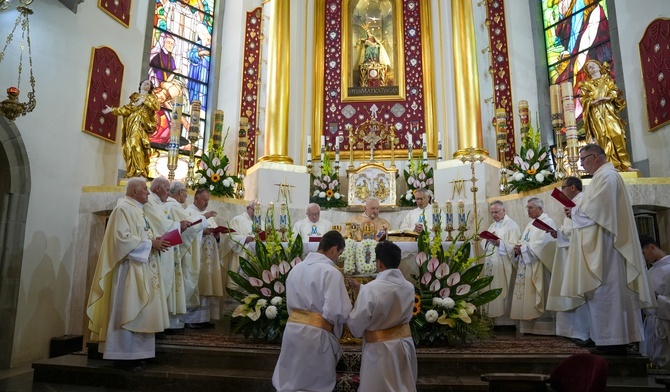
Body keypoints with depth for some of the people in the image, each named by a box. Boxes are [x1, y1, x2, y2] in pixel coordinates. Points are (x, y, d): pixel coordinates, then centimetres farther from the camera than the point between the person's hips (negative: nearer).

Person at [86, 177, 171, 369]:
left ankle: (132, 353, 16)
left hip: (142, 269, 10)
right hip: (129, 269, -10)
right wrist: (150, 243, -17)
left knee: (137, 311, 10)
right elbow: (123, 238, -20)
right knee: (127, 311, -5)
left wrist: (155, 242, 3)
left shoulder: (138, 210, 19)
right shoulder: (123, 209, -10)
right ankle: (124, 354, 1)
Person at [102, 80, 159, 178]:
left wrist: (144, 100, -8)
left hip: (141, 123, -5)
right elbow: (127, 109, 16)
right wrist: (112, 110, 9)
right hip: (131, 123, 5)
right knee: (129, 146, -5)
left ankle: (140, 172, -27)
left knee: (136, 144, -22)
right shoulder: (134, 97, 26)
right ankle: (131, 173, -6)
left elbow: (156, 107, -3)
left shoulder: (151, 97, 17)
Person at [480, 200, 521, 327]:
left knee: (503, 294, -5)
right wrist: (488, 240, -4)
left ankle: (505, 322, 4)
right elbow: (484, 245, 16)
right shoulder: (492, 226, 19)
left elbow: (513, 246, -15)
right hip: (491, 266, 7)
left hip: (503, 267, -7)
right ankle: (495, 320, 13)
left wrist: (499, 243, -27)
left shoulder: (512, 225, -4)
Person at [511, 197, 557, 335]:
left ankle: (542, 327, 0)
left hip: (538, 267, -8)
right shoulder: (530, 225, 21)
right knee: (526, 297, 6)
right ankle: (529, 326, 10)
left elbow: (543, 243, -19)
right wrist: (519, 249, -2)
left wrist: (523, 249, -15)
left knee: (538, 298, -6)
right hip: (526, 266, 8)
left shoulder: (547, 222, -6)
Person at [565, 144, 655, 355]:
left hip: (603, 246, -10)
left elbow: (595, 209, -20)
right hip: (601, 246, 10)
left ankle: (612, 341, -3)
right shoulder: (604, 176, 21)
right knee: (608, 292, 10)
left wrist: (575, 211, -4)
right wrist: (578, 211, 10)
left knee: (604, 292, -7)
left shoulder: (606, 176, -11)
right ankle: (615, 340, 15)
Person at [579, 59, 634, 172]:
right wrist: (593, 101, -13)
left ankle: (625, 164, -11)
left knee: (617, 134, -12)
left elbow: (615, 92, 8)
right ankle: (613, 165, -14)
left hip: (609, 111, 1)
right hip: (596, 113, -1)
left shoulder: (607, 79, 21)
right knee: (603, 137, -11)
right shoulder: (586, 84, 17)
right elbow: (584, 100, 6)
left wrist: (606, 98, -10)